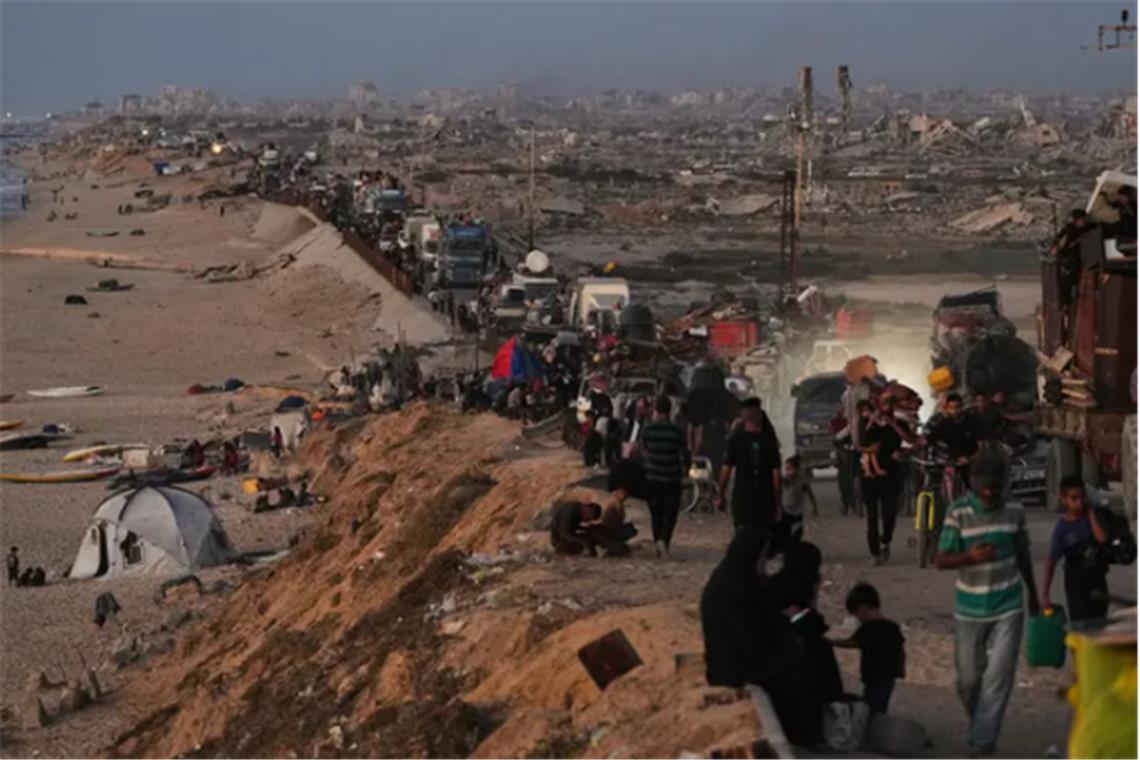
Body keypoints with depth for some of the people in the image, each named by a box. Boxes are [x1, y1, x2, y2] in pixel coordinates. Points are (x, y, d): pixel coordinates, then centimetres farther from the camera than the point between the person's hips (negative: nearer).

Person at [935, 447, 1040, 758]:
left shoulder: (1014, 512, -4)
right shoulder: (958, 513, -13)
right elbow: (940, 561, -14)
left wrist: (1032, 592, 23)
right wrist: (970, 557, -34)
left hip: (1008, 608, 1)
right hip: (970, 610, -1)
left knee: (998, 677, -8)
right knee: (969, 679, 10)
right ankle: (980, 726, 39)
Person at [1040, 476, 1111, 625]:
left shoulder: (1094, 514, -7)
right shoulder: (1062, 528, -16)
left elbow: (1103, 538, -23)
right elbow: (1051, 562, -16)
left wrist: (1091, 514, -18)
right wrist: (1045, 595, -21)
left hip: (1097, 577, 4)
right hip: (1076, 580, -4)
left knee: (1099, 622, 11)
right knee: (1081, 623, -6)